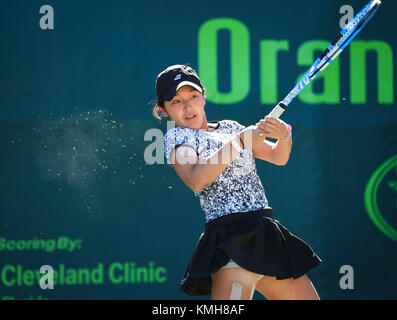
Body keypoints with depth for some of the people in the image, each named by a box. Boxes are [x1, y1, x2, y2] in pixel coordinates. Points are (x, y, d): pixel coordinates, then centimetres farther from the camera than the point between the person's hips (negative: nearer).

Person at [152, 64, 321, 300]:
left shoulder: (229, 128, 18)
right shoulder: (177, 136, 1)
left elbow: (278, 157, 22)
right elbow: (196, 180, -19)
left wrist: (285, 134, 0)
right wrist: (239, 141, -17)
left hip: (267, 235, 7)